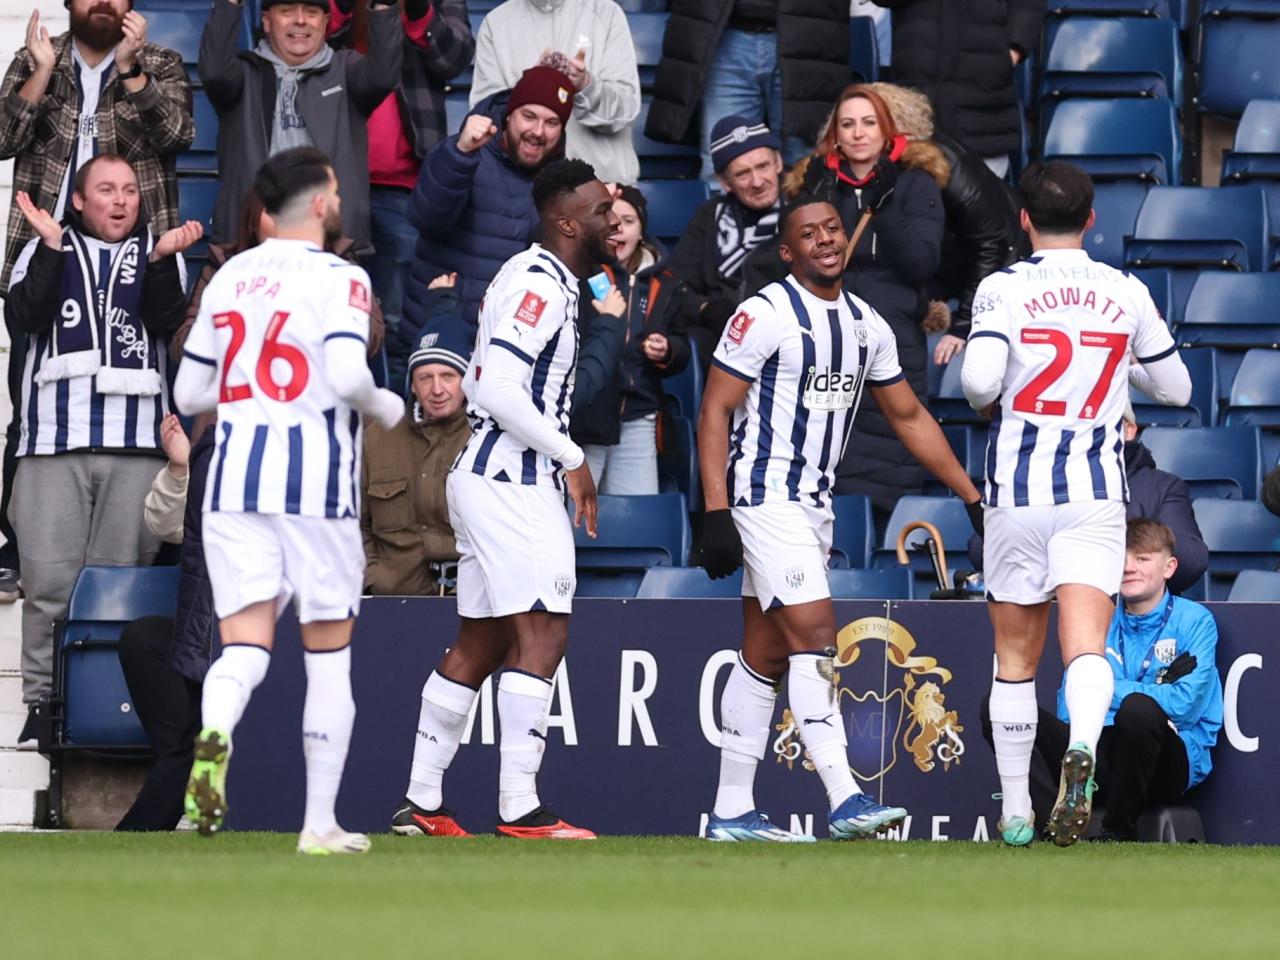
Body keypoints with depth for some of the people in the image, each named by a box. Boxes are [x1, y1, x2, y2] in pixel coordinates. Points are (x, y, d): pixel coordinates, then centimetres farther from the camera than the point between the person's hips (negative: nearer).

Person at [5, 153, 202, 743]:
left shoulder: (157, 251, 16)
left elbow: (165, 321, -1)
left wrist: (162, 260, -15)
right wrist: (52, 247, -9)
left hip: (134, 442, 0)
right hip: (53, 437, 0)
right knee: (49, 580, -6)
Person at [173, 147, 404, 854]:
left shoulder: (229, 277, 11)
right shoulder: (338, 279, -6)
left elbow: (190, 394, 14)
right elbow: (347, 375, -21)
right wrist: (384, 407, 0)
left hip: (234, 478, 4)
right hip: (315, 480, -4)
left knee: (245, 643, -2)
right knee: (328, 655, 9)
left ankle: (213, 732, -37)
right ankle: (320, 826, 11)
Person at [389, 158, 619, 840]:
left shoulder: (535, 277, 17)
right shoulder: (540, 284, -14)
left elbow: (486, 387, 23)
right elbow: (499, 389, -23)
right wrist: (571, 458, -15)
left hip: (486, 474, 11)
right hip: (513, 482, -11)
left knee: (481, 643, 13)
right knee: (542, 635, -12)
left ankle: (420, 803, 15)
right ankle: (520, 809, -16)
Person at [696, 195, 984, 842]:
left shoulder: (867, 326, 11)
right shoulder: (767, 315, -12)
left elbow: (909, 417, 20)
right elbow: (715, 410, -12)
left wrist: (972, 498, 19)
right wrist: (716, 514, -18)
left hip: (813, 501, 8)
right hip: (764, 495, -8)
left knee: (766, 655, 9)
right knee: (814, 635, -16)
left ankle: (731, 813, 13)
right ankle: (844, 800, -21)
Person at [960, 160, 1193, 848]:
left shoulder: (1003, 288, -2)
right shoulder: (1127, 293, 6)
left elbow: (979, 380, -16)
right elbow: (1177, 389, 15)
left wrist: (984, 402, 7)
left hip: (1016, 486, 0)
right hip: (1095, 488, 0)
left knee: (1015, 655, 12)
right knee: (1086, 645, -12)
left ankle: (1016, 811, 18)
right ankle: (1082, 749, -42)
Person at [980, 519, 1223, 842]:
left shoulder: (1194, 621, 3)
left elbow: (1183, 706, -10)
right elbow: (1068, 713, 7)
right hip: (1101, 760, 4)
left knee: (1138, 709, -39)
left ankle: (1119, 835, -20)